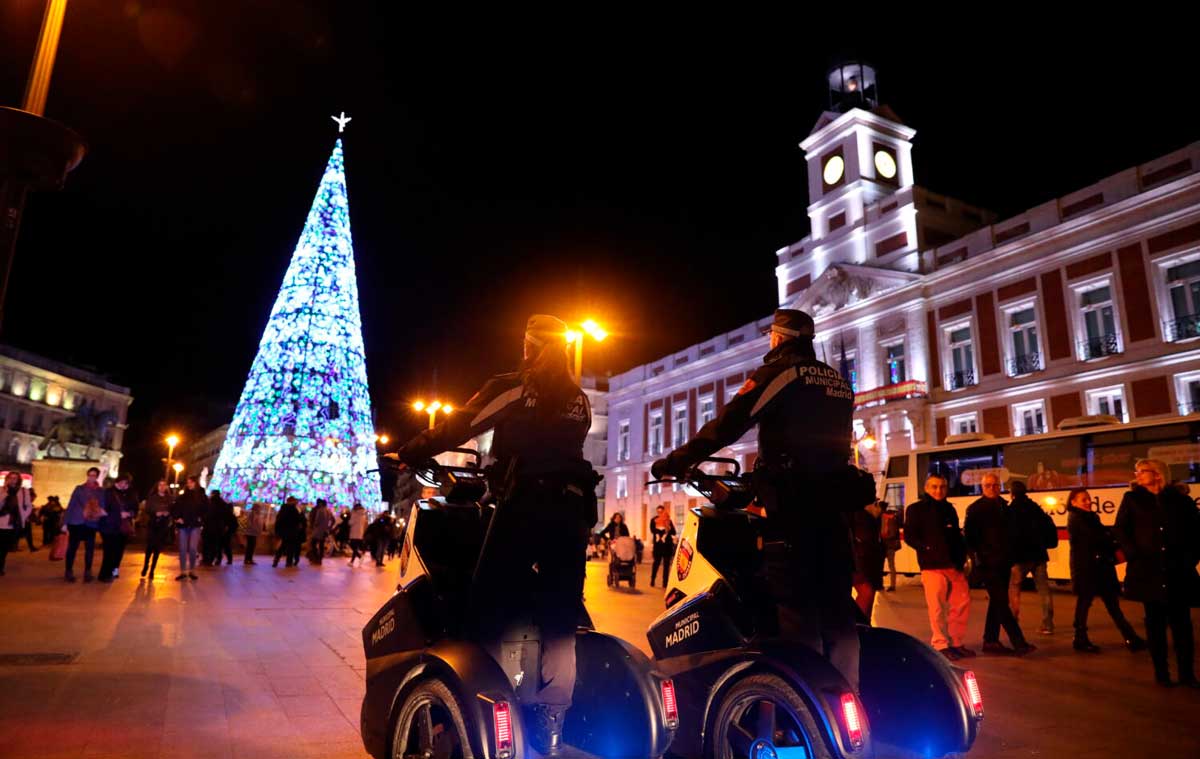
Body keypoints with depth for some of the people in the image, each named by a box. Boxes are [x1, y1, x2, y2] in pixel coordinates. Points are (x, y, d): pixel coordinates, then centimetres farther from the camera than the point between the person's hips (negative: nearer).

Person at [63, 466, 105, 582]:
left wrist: (102, 511, -14)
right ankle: (69, 572, 12)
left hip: (91, 524, 1)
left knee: (90, 549, 1)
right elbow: (71, 505, 3)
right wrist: (65, 522, -1)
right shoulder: (79, 488, 5)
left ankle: (87, 572, 11)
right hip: (76, 522, -1)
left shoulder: (101, 491, 8)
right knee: (72, 548, 1)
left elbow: (103, 506, 9)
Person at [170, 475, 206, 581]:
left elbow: (206, 509, 3)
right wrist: (176, 518, -1)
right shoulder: (182, 496, 9)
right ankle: (183, 572, 10)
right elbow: (174, 508, 11)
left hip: (195, 526, -2)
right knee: (182, 549, 3)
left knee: (193, 549, -7)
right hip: (183, 525, 2)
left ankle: (192, 571, 6)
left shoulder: (201, 496, 4)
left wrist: (201, 519, -5)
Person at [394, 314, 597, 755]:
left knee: (491, 598, 4)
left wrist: (406, 455, 10)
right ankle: (551, 718, 8)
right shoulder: (580, 400, 15)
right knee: (561, 614, 6)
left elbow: (458, 427, -1)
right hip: (573, 508, 5)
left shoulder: (511, 388, 0)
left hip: (524, 505, -5)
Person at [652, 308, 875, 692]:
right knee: (836, 603, 10)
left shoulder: (779, 372, -4)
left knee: (796, 603, -4)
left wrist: (676, 461, -7)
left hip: (793, 501, -7)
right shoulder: (839, 382, 18)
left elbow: (728, 424, -11)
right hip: (834, 499, 7)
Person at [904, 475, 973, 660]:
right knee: (937, 607, -5)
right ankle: (940, 645, 6)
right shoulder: (916, 509, 2)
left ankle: (956, 643, 20)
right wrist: (928, 549, -16)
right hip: (932, 566, -6)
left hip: (954, 565, 6)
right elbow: (909, 536, -4)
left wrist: (962, 555, 6)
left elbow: (957, 535, 21)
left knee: (962, 603, 6)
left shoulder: (949, 509, 18)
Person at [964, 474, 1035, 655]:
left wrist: (1011, 557, 9)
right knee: (1001, 602, -10)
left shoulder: (1004, 506, 13)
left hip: (1003, 562, 7)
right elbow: (968, 535, -7)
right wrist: (975, 556, -16)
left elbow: (1008, 532, 17)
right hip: (987, 563, -7)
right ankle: (1019, 643, -11)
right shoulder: (975, 509, -4)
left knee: (997, 601, 11)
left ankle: (990, 641, 18)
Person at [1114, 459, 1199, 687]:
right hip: (1148, 571, 0)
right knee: (1155, 622, 6)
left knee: (1181, 622, 3)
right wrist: (1134, 555, -7)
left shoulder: (1181, 500, 6)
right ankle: (1161, 672, 14)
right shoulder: (1132, 499, 6)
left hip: (1178, 572, 0)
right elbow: (1120, 529, 3)